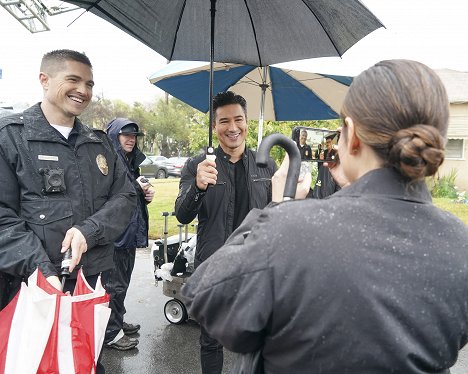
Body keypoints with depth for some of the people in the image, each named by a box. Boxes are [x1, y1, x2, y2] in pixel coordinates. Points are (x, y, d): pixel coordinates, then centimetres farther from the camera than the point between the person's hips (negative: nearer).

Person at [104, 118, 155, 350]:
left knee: (123, 281, 19)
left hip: (130, 232, 9)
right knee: (114, 284, 1)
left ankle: (118, 320, 35)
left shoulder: (130, 161, 15)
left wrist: (146, 194, 3)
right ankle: (111, 333, 14)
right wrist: (136, 187, -18)